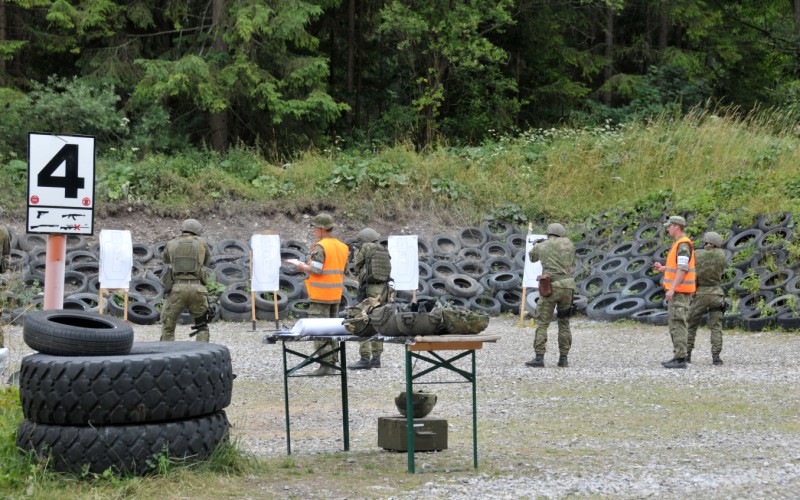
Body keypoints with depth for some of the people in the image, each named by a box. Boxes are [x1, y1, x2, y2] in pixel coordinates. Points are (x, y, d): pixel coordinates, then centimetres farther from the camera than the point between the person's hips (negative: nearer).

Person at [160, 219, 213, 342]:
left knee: (167, 326, 13)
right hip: (197, 289, 0)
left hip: (177, 288, 0)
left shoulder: (171, 244, 12)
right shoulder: (201, 243, 11)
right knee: (202, 326, 15)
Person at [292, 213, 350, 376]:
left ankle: (325, 364, -8)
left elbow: (315, 270, -20)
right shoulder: (342, 247, 10)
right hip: (336, 295, 8)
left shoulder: (320, 247, -14)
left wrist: (303, 267, -2)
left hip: (320, 295, -8)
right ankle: (332, 364, 15)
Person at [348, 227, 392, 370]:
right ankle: (376, 358, 14)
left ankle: (365, 358, -11)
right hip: (383, 289, 7)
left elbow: (357, 266, 1)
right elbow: (388, 269, 16)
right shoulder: (384, 251, 12)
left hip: (368, 289, -7)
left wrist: (357, 253, 17)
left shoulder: (365, 248, -8)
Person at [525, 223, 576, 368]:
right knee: (564, 323, 14)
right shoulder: (567, 243, 8)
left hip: (550, 287, -2)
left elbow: (532, 257, 29)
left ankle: (539, 357, -6)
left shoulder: (541, 247, 5)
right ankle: (563, 358, 11)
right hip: (567, 287, 2)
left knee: (542, 323, 2)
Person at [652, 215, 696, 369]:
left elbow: (683, 269, -23)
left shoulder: (683, 244, -16)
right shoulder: (680, 244, 18)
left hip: (680, 290, -10)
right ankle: (678, 357, 14)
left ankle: (680, 359, -10)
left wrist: (672, 289, -26)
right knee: (674, 323, 12)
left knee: (677, 323, -10)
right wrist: (663, 268, 18)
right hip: (678, 291, 10)